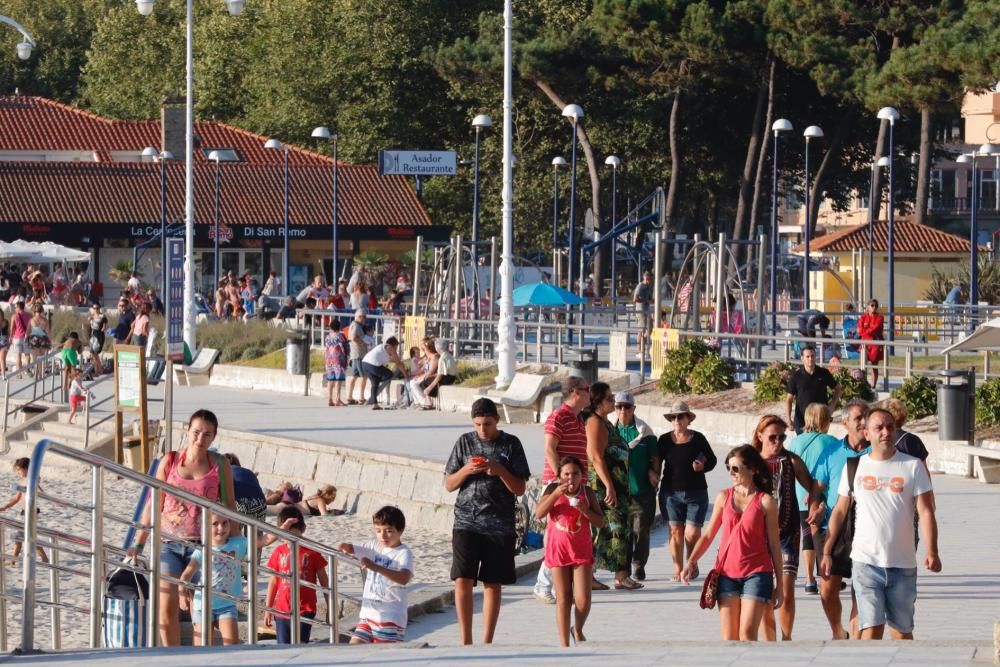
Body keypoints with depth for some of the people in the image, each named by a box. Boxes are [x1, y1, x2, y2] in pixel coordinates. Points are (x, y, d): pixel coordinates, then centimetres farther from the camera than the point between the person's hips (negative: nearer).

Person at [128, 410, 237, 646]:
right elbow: (153, 505, 7)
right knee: (166, 609, -6)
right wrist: (138, 543, 5)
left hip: (202, 545, -1)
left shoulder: (219, 465, 2)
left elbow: (229, 506, 9)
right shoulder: (170, 462, 4)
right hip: (169, 544, 1)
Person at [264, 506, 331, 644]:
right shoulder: (279, 552, 4)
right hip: (282, 610, 3)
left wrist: (329, 606, 6)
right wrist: (268, 609, 12)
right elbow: (273, 582, 12)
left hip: (305, 610, -3)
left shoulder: (311, 552, -3)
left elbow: (323, 581, 4)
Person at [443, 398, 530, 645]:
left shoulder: (511, 444, 2)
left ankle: (487, 642, 10)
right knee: (463, 580, -8)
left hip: (499, 524, -1)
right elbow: (449, 485, 8)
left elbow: (519, 488, 1)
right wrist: (467, 470, -10)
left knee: (492, 584, 3)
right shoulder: (465, 442, 6)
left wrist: (499, 470, -15)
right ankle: (466, 641, -1)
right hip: (466, 521, 1)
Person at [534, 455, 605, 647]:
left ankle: (578, 630, 23)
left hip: (581, 550, 1)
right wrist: (556, 494, -23)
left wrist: (584, 509, -17)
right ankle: (564, 644, 8)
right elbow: (539, 513, -13)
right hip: (558, 549, -1)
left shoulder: (588, 492, 1)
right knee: (563, 599, 2)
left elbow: (600, 522, 0)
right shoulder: (553, 489, -1)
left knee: (583, 599, -6)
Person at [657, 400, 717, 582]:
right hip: (671, 492, 1)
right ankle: (678, 569, 8)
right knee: (675, 531, -1)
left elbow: (712, 460, 9)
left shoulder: (698, 439, 1)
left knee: (692, 533, -6)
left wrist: (702, 466, -11)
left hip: (696, 492, -1)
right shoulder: (665, 440, 5)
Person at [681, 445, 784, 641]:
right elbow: (708, 535, 10)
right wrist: (691, 561, -6)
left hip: (756, 573, -3)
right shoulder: (724, 497, 8)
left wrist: (779, 584, 2)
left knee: (747, 633, -10)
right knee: (728, 637, 2)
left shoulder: (765, 502, -2)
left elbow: (774, 544, 1)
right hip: (727, 573, 3)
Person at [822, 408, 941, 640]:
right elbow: (840, 510, 13)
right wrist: (827, 551, 9)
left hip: (903, 563, 1)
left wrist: (931, 552, -16)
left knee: (902, 629, 10)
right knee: (871, 627, -11)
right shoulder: (854, 467, 7)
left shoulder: (913, 466, 3)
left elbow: (925, 511, -3)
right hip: (866, 561, 0)